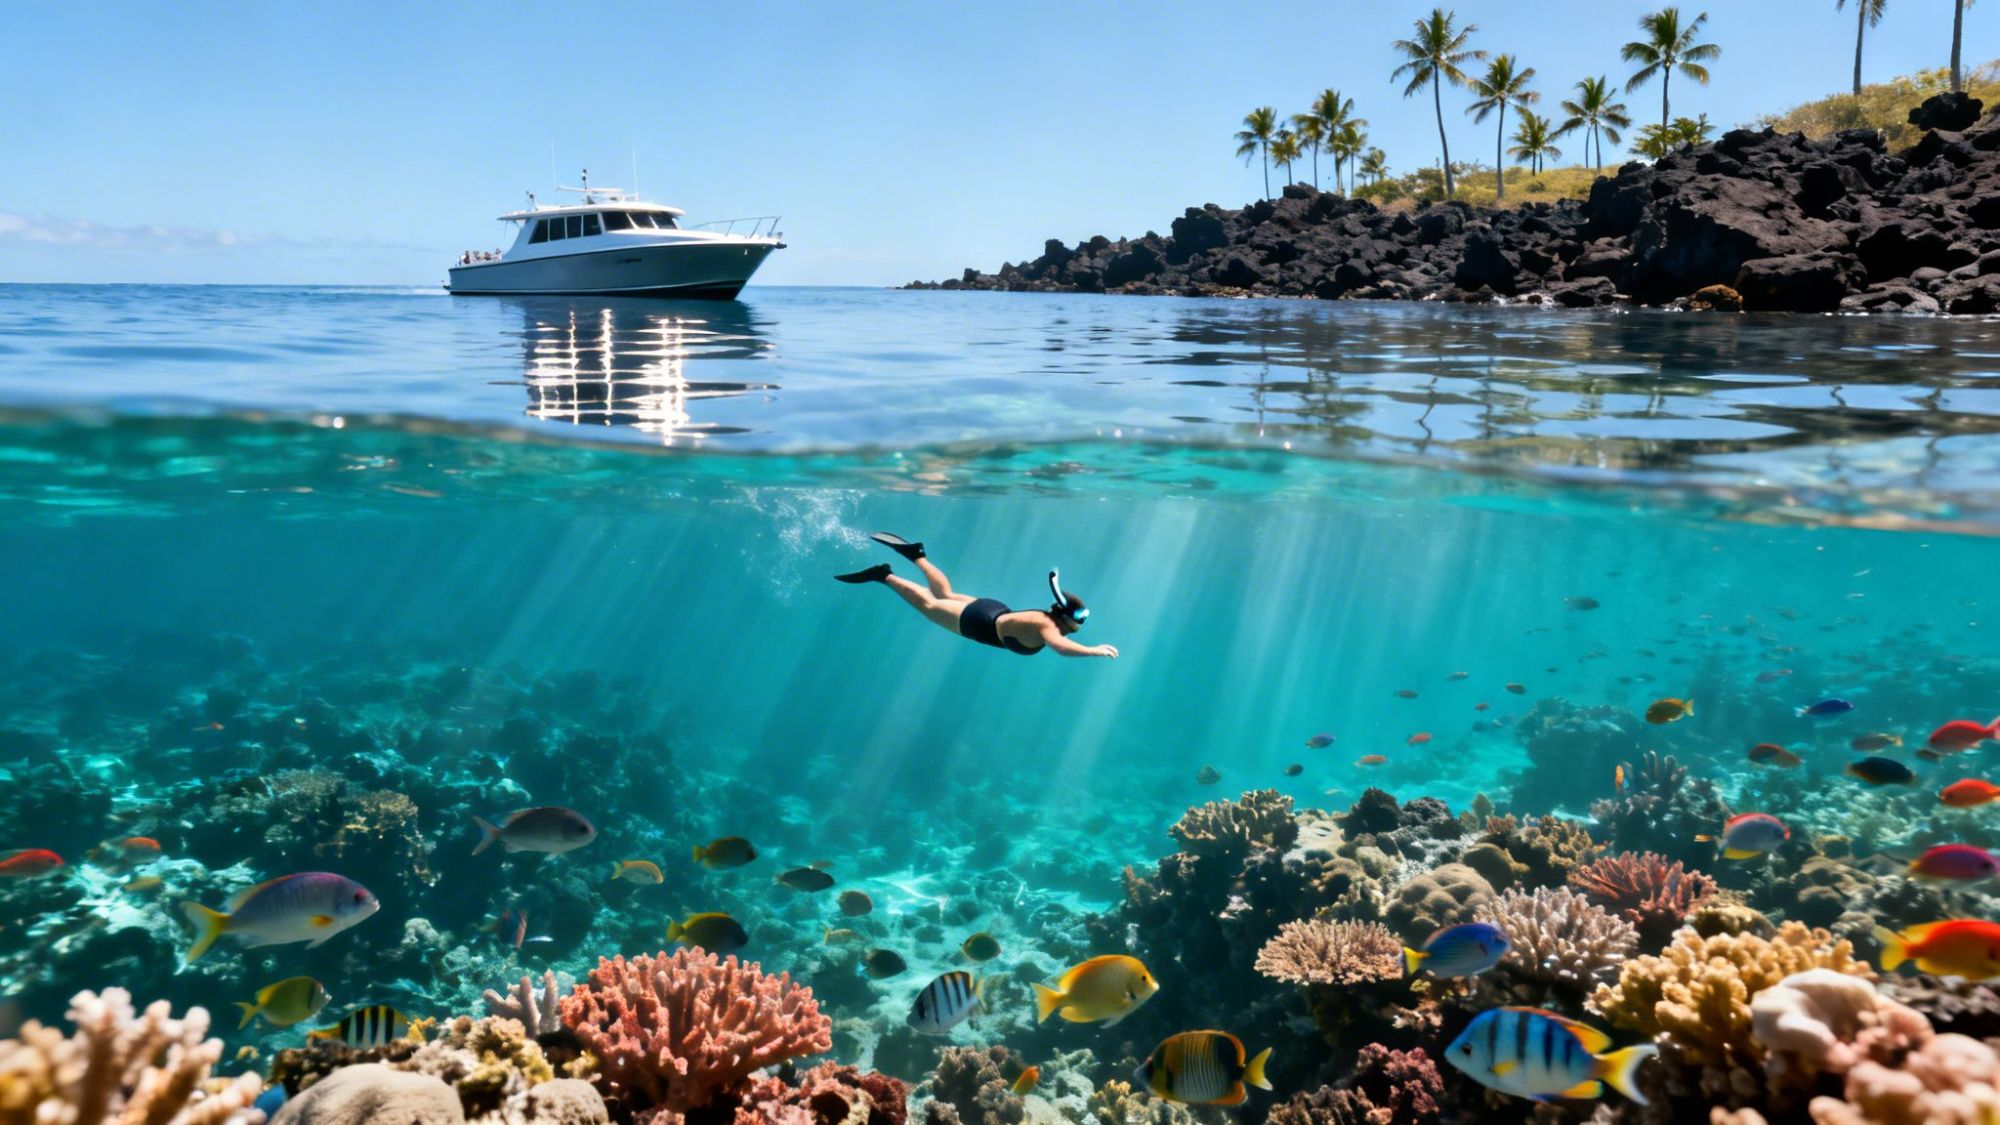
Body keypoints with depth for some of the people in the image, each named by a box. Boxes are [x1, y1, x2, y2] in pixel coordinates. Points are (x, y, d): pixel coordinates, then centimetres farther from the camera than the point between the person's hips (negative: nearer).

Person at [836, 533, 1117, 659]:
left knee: (944, 595, 30)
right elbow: (1061, 647, -57)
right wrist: (1094, 650, -55)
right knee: (928, 604, 11)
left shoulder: (1051, 621, -10)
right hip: (980, 621, -7)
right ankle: (884, 576, 23)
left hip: (995, 613, 7)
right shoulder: (1047, 627, -35)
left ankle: (918, 556, 43)